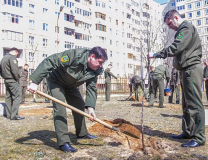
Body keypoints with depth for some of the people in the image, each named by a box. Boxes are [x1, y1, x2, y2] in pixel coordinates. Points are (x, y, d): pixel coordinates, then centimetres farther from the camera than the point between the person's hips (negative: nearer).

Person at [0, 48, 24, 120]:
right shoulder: (12, 58, -11)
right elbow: (15, 70, -20)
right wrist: (17, 78, -7)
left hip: (6, 80, 10)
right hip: (12, 80, -9)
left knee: (8, 97, 11)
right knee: (17, 97, -8)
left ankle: (9, 114, 14)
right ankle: (14, 115, -12)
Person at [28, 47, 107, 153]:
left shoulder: (94, 71, -14)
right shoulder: (75, 55, -37)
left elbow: (91, 88, -15)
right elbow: (49, 62, -38)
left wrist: (90, 107, -31)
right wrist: (35, 81, -41)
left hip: (70, 85, 7)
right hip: (56, 81, -7)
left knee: (79, 105, 10)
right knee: (60, 107, -19)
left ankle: (82, 133, 29)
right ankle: (63, 142, -15)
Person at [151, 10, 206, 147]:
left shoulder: (187, 28, -9)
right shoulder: (182, 30, 22)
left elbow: (176, 47, -22)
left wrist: (157, 55, -20)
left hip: (192, 69, -11)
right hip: (186, 70, 11)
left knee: (194, 103, -10)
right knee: (187, 103, 13)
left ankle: (199, 137, -7)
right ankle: (188, 132, 21)